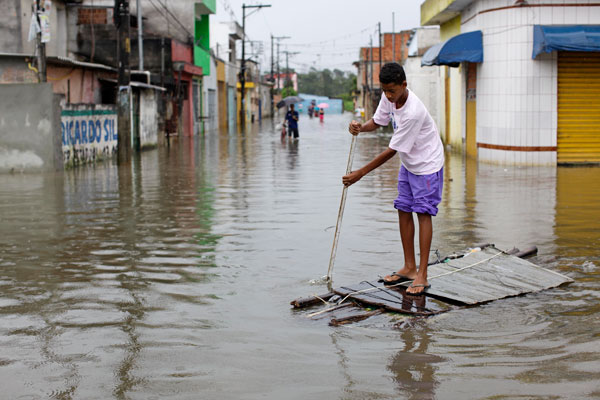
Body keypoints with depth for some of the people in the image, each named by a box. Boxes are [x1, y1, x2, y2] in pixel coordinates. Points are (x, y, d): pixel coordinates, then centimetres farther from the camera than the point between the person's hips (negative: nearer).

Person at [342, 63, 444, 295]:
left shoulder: (412, 112, -34)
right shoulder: (389, 97, -10)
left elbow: (392, 150, -30)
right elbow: (378, 121, 7)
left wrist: (360, 173, -26)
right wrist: (360, 127, -19)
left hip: (427, 163, -8)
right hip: (408, 163, 9)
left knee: (423, 213, -10)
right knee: (403, 211, 8)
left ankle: (422, 276, -9)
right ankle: (409, 267, 17)